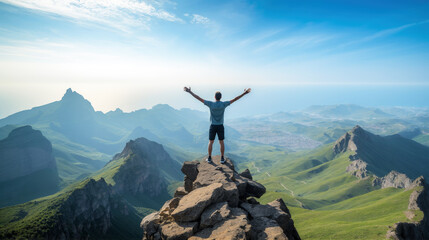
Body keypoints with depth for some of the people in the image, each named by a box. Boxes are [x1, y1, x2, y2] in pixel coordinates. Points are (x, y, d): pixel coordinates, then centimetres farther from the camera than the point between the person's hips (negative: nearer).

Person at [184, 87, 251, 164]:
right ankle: (222, 159, 14)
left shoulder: (211, 104, -13)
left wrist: (189, 91, -9)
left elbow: (198, 98, -13)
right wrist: (244, 93, -3)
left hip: (213, 126, 0)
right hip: (220, 126, 1)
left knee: (211, 142, 12)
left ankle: (209, 158, 18)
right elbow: (235, 99, -9)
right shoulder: (224, 104, -11)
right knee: (221, 142, 11)